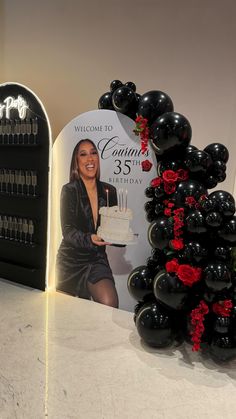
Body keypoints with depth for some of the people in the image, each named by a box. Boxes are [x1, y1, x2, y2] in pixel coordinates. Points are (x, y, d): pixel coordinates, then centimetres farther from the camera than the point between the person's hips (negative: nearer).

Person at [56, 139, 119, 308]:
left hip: (97, 259, 2)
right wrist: (90, 239, -35)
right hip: (72, 260, -1)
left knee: (110, 304, -19)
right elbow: (68, 232, -17)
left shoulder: (109, 191, 1)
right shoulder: (70, 190, -10)